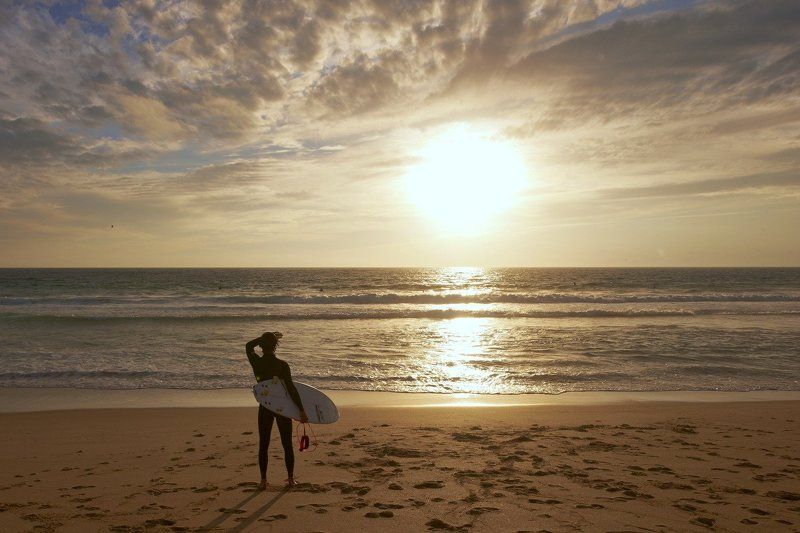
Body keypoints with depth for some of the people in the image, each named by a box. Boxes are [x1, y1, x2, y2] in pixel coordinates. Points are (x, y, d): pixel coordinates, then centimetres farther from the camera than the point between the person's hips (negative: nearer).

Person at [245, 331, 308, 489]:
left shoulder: (256, 362, -8)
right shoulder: (282, 365, -16)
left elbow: (249, 345, 13)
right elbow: (291, 388, -18)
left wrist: (265, 338, 14)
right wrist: (301, 410, -15)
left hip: (264, 408, 2)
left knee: (263, 445, 12)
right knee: (287, 444, 11)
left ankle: (263, 480, 15)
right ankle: (291, 478, 19)